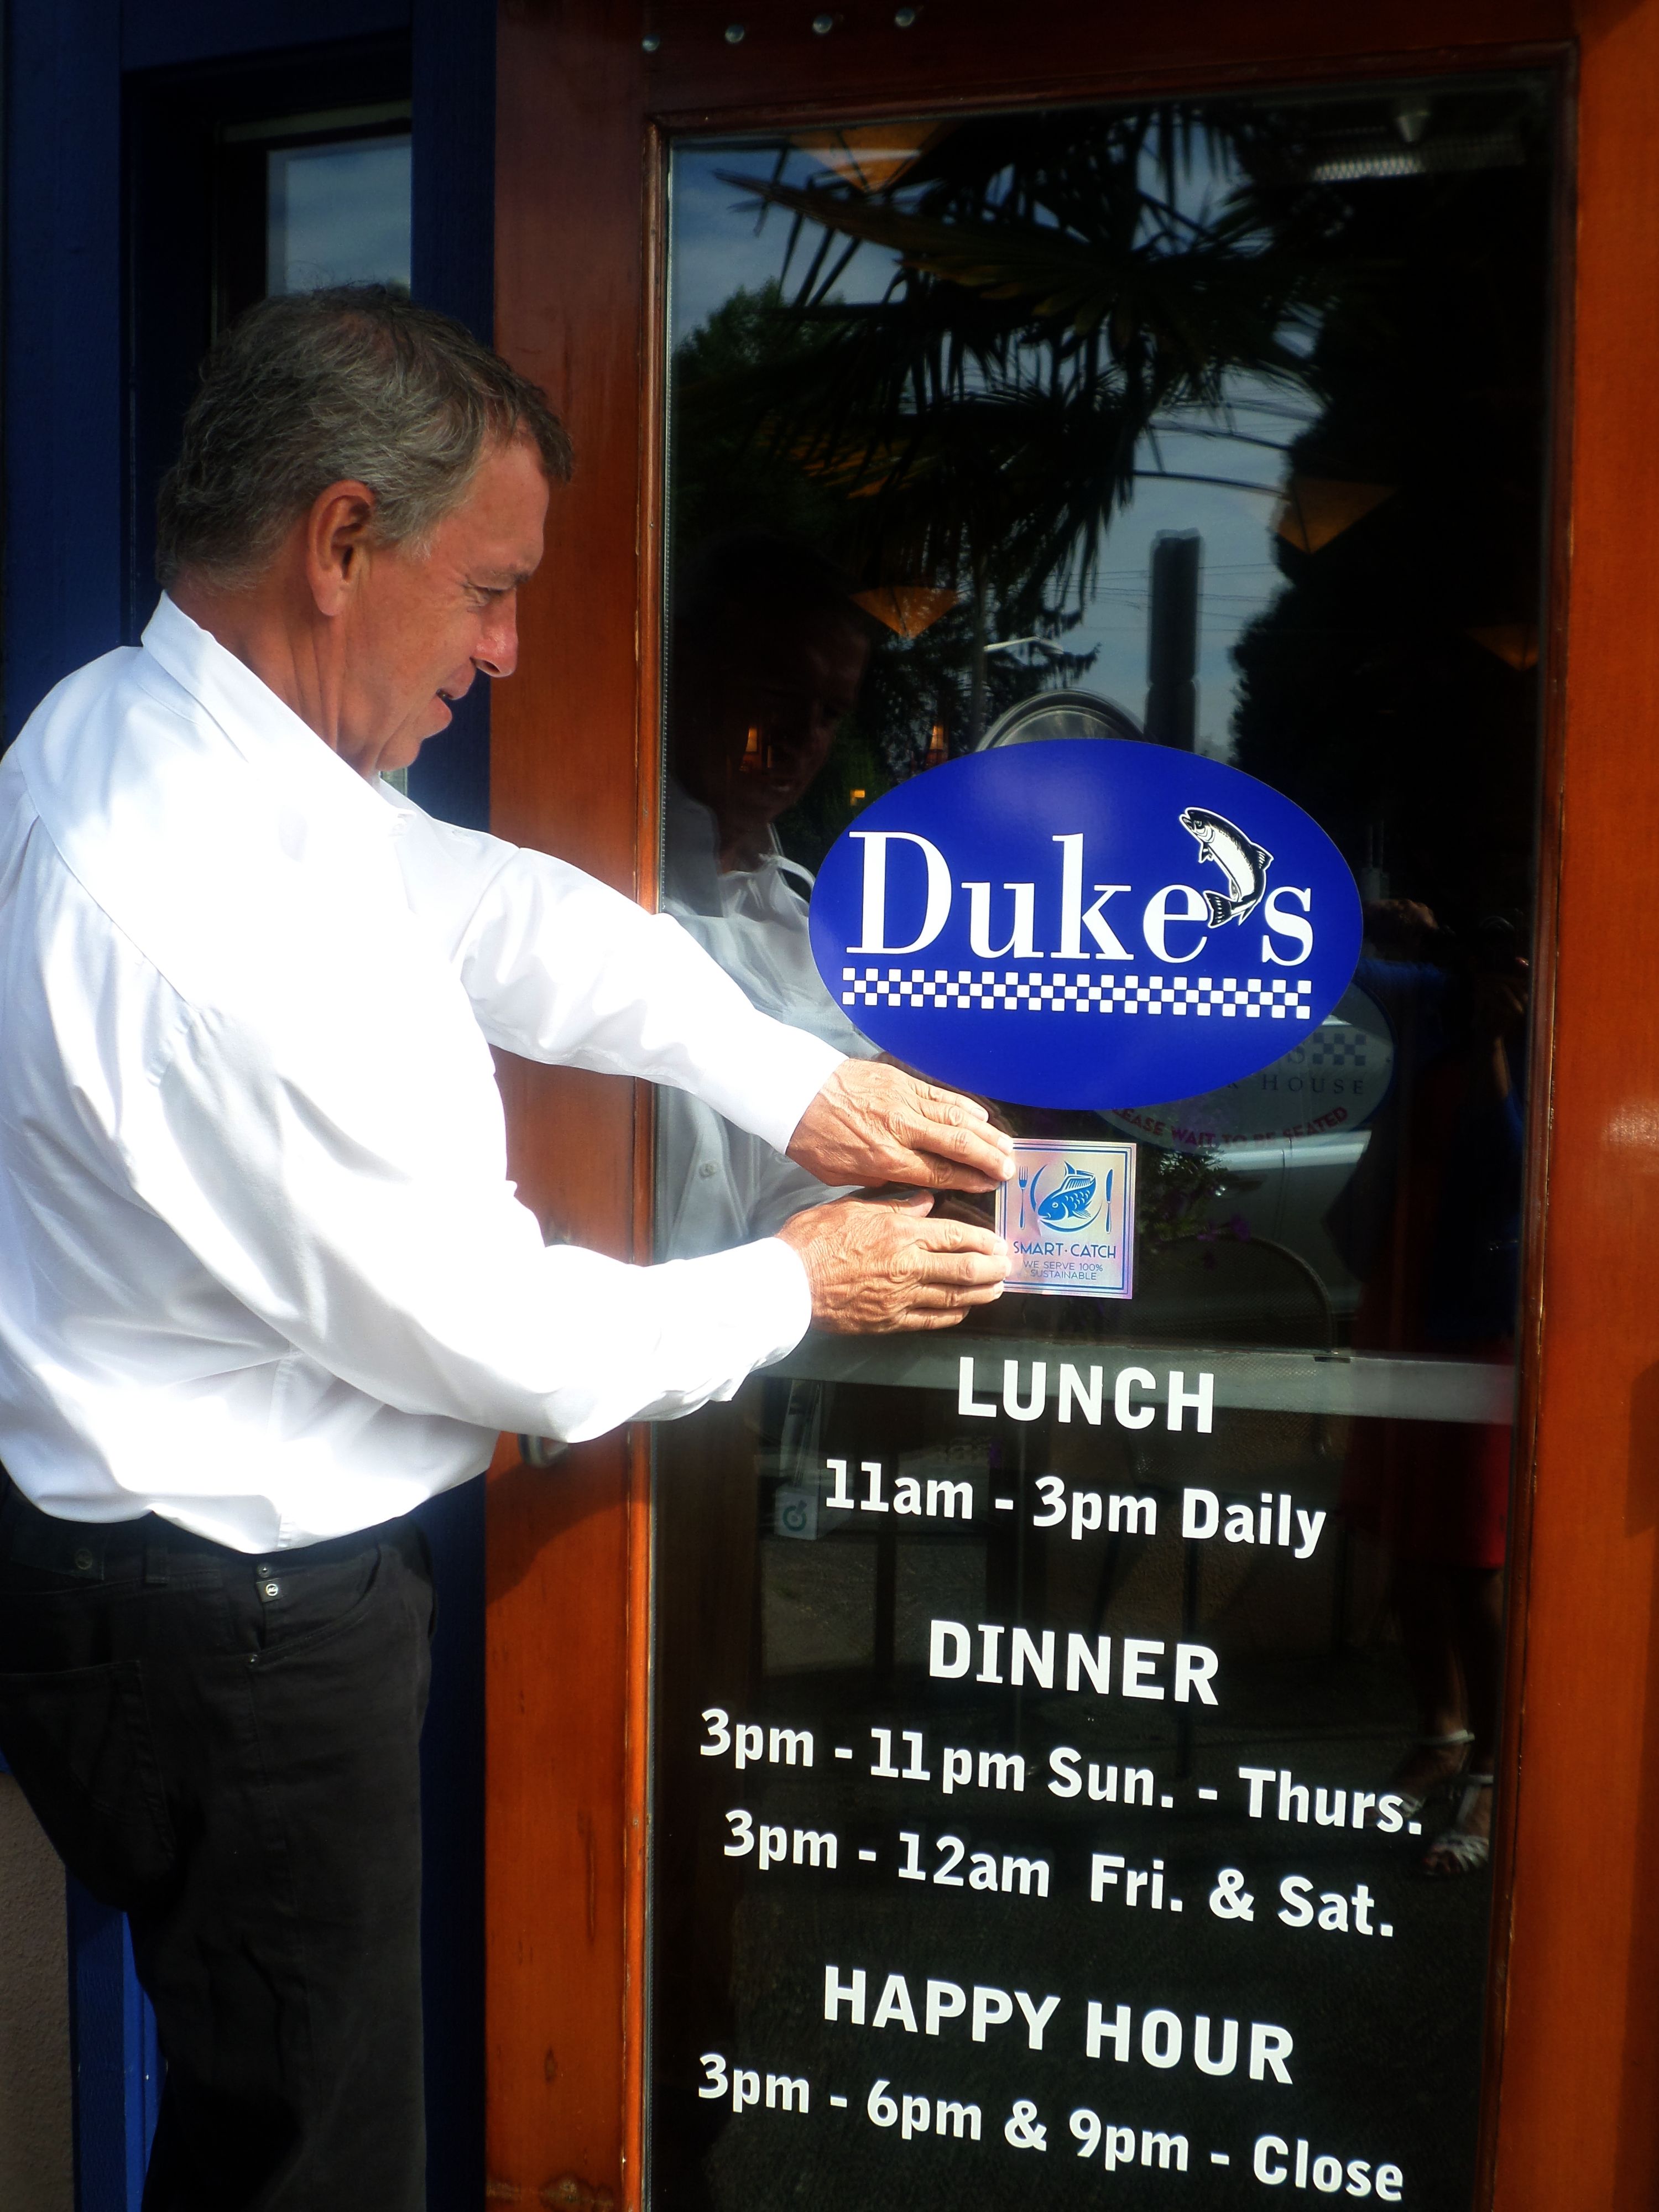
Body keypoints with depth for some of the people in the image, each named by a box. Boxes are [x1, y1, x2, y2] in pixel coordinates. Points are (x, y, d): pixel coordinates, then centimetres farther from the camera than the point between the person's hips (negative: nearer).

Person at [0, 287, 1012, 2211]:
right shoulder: (228, 931, -31)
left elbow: (492, 909, 7)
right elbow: (491, 1333, -22)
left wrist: (793, 1082, 4)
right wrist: (796, 1288, -5)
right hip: (237, 1634, -9)